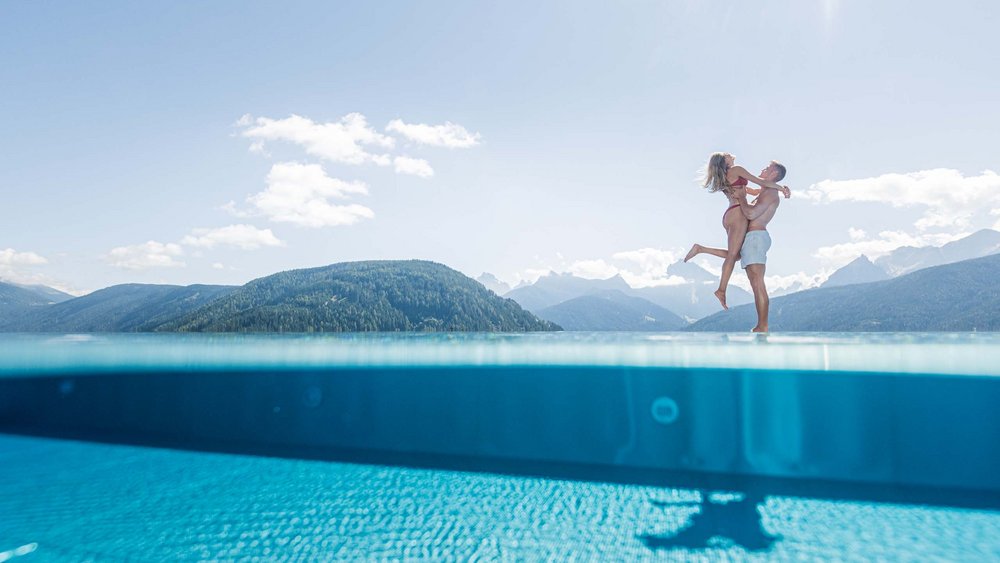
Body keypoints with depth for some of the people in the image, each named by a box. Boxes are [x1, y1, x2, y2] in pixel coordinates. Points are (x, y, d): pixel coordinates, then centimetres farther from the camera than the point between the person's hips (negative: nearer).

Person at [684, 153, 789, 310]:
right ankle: (722, 290, -15)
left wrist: (777, 187, 23)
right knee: (732, 254, -12)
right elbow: (761, 182, -1)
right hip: (737, 213, -9)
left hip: (729, 215, 9)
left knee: (736, 254, 8)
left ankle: (700, 248, 1)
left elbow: (754, 191, 29)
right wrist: (781, 188, 11)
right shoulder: (736, 170, 2)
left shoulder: (725, 180, 27)